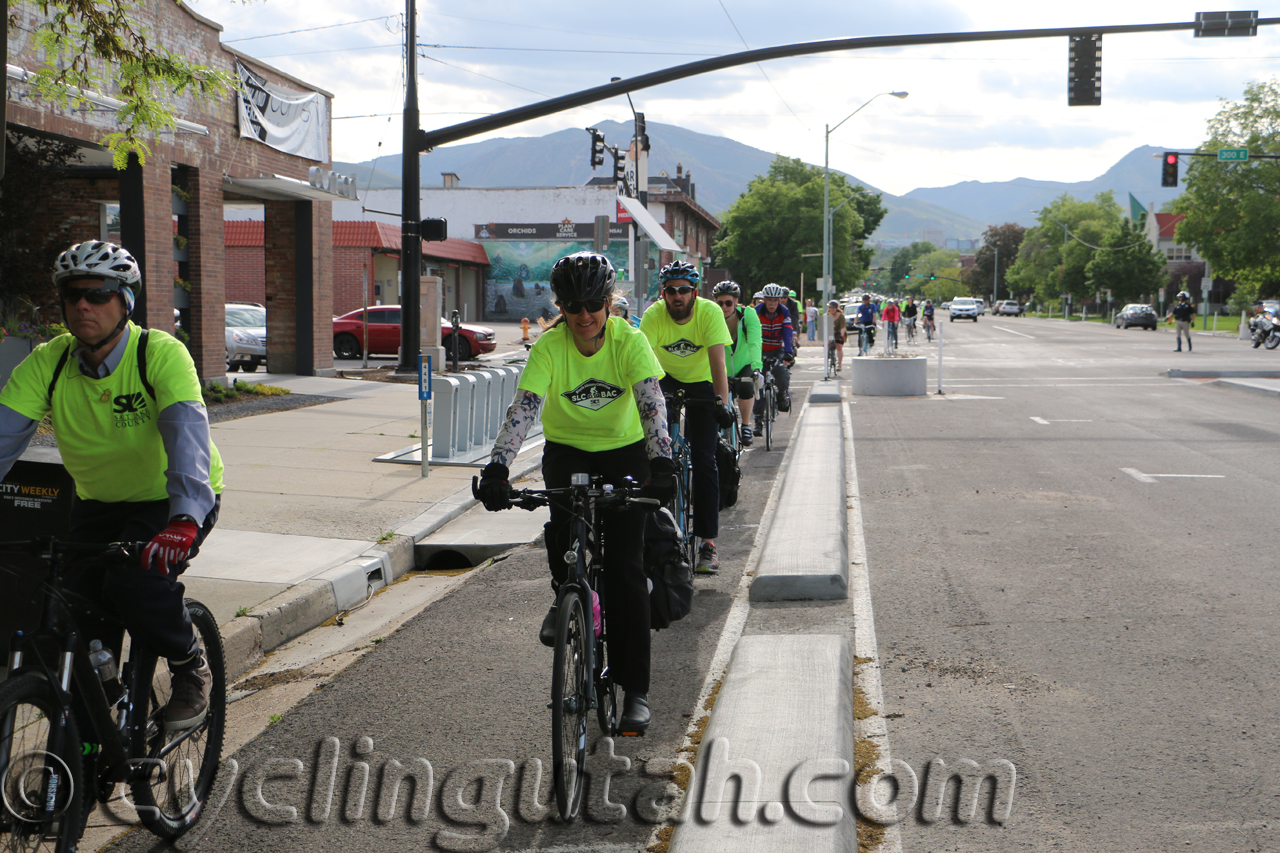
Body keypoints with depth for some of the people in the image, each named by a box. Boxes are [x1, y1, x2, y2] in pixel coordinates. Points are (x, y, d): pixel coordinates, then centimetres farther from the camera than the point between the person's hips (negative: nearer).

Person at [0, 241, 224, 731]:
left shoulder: (161, 355, -24)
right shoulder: (48, 363, -12)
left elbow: (187, 434, -37)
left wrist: (184, 521, -53)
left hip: (171, 501, -4)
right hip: (98, 502, 4)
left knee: (135, 580, -29)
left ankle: (191, 669, -1)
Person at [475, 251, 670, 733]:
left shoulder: (629, 341, -20)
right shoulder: (549, 346, -19)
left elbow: (652, 403, -32)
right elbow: (523, 408, -30)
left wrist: (661, 463, -47)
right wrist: (497, 468, -44)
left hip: (624, 450, -1)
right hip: (567, 449, 1)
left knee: (626, 567, -9)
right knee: (566, 519, -31)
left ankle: (635, 689, -4)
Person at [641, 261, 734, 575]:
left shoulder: (710, 312, -25)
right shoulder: (653, 316, -23)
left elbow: (717, 361, -32)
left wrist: (722, 403, -43)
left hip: (701, 382, -2)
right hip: (666, 377, 2)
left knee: (704, 460, -9)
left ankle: (708, 541, -7)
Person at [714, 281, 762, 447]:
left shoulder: (748, 315, -19)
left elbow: (754, 343, -31)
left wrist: (756, 366, -47)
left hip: (745, 366, -1)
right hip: (724, 370, 2)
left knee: (745, 387, -29)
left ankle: (746, 426, -13)